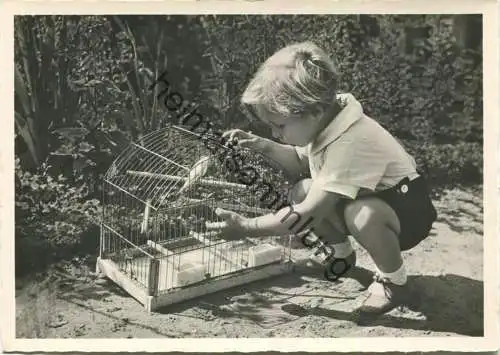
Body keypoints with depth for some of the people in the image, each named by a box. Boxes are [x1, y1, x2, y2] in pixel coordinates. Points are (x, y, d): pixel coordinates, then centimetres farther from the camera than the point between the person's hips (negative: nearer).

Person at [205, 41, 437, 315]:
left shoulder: (350, 142, -36)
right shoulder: (322, 123, -10)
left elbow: (306, 215, -36)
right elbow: (301, 161, 13)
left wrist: (246, 227, -28)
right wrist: (263, 146, -5)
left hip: (409, 208, -8)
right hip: (366, 197, 8)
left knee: (362, 215, -38)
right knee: (302, 192, -8)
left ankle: (394, 282, -9)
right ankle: (342, 254, 16)